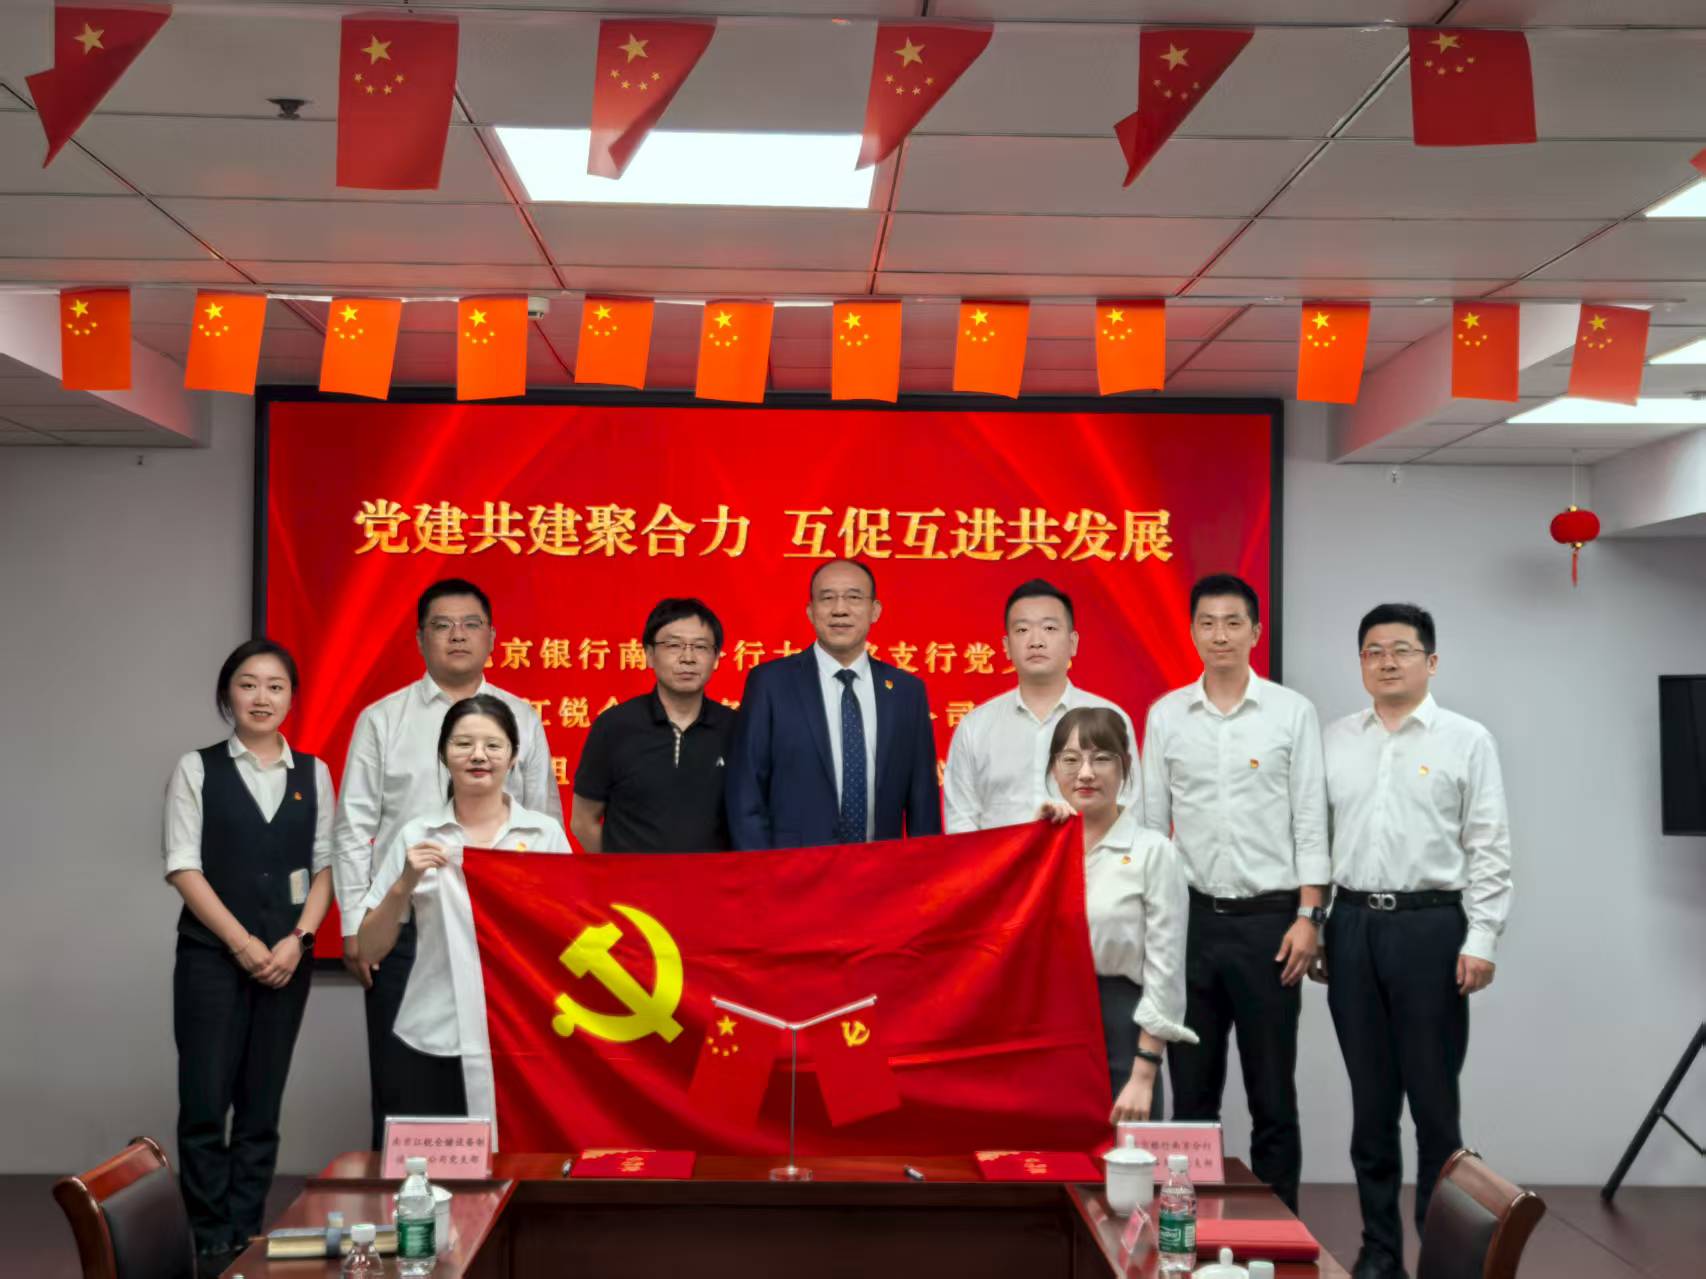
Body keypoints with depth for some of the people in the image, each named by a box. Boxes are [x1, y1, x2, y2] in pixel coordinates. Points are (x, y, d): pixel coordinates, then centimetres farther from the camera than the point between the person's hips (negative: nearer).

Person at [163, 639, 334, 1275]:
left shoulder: (313, 773, 8)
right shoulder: (196, 769, 1)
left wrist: (296, 940, -8)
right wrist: (242, 943, -12)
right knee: (205, 1103, -4)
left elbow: (324, 866, 6)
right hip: (211, 953, -2)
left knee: (262, 1104, 7)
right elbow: (183, 866, -5)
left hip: (288, 957, 2)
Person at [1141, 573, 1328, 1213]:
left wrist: (1308, 917, -8)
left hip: (1268, 919, -2)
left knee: (1272, 1089, 6)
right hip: (1191, 917, 2)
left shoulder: (1292, 712, 0)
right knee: (1191, 1085, 9)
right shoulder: (1166, 715, 5)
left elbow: (1310, 822, -1)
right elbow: (1149, 823, 7)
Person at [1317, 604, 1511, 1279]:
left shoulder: (1467, 740, 1)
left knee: (1433, 1098, 2)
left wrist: (1481, 940, -9)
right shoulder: (1333, 740, 9)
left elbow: (1489, 849, -3)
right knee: (1370, 1100, 9)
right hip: (1352, 926, 3)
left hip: (1430, 925, -3)